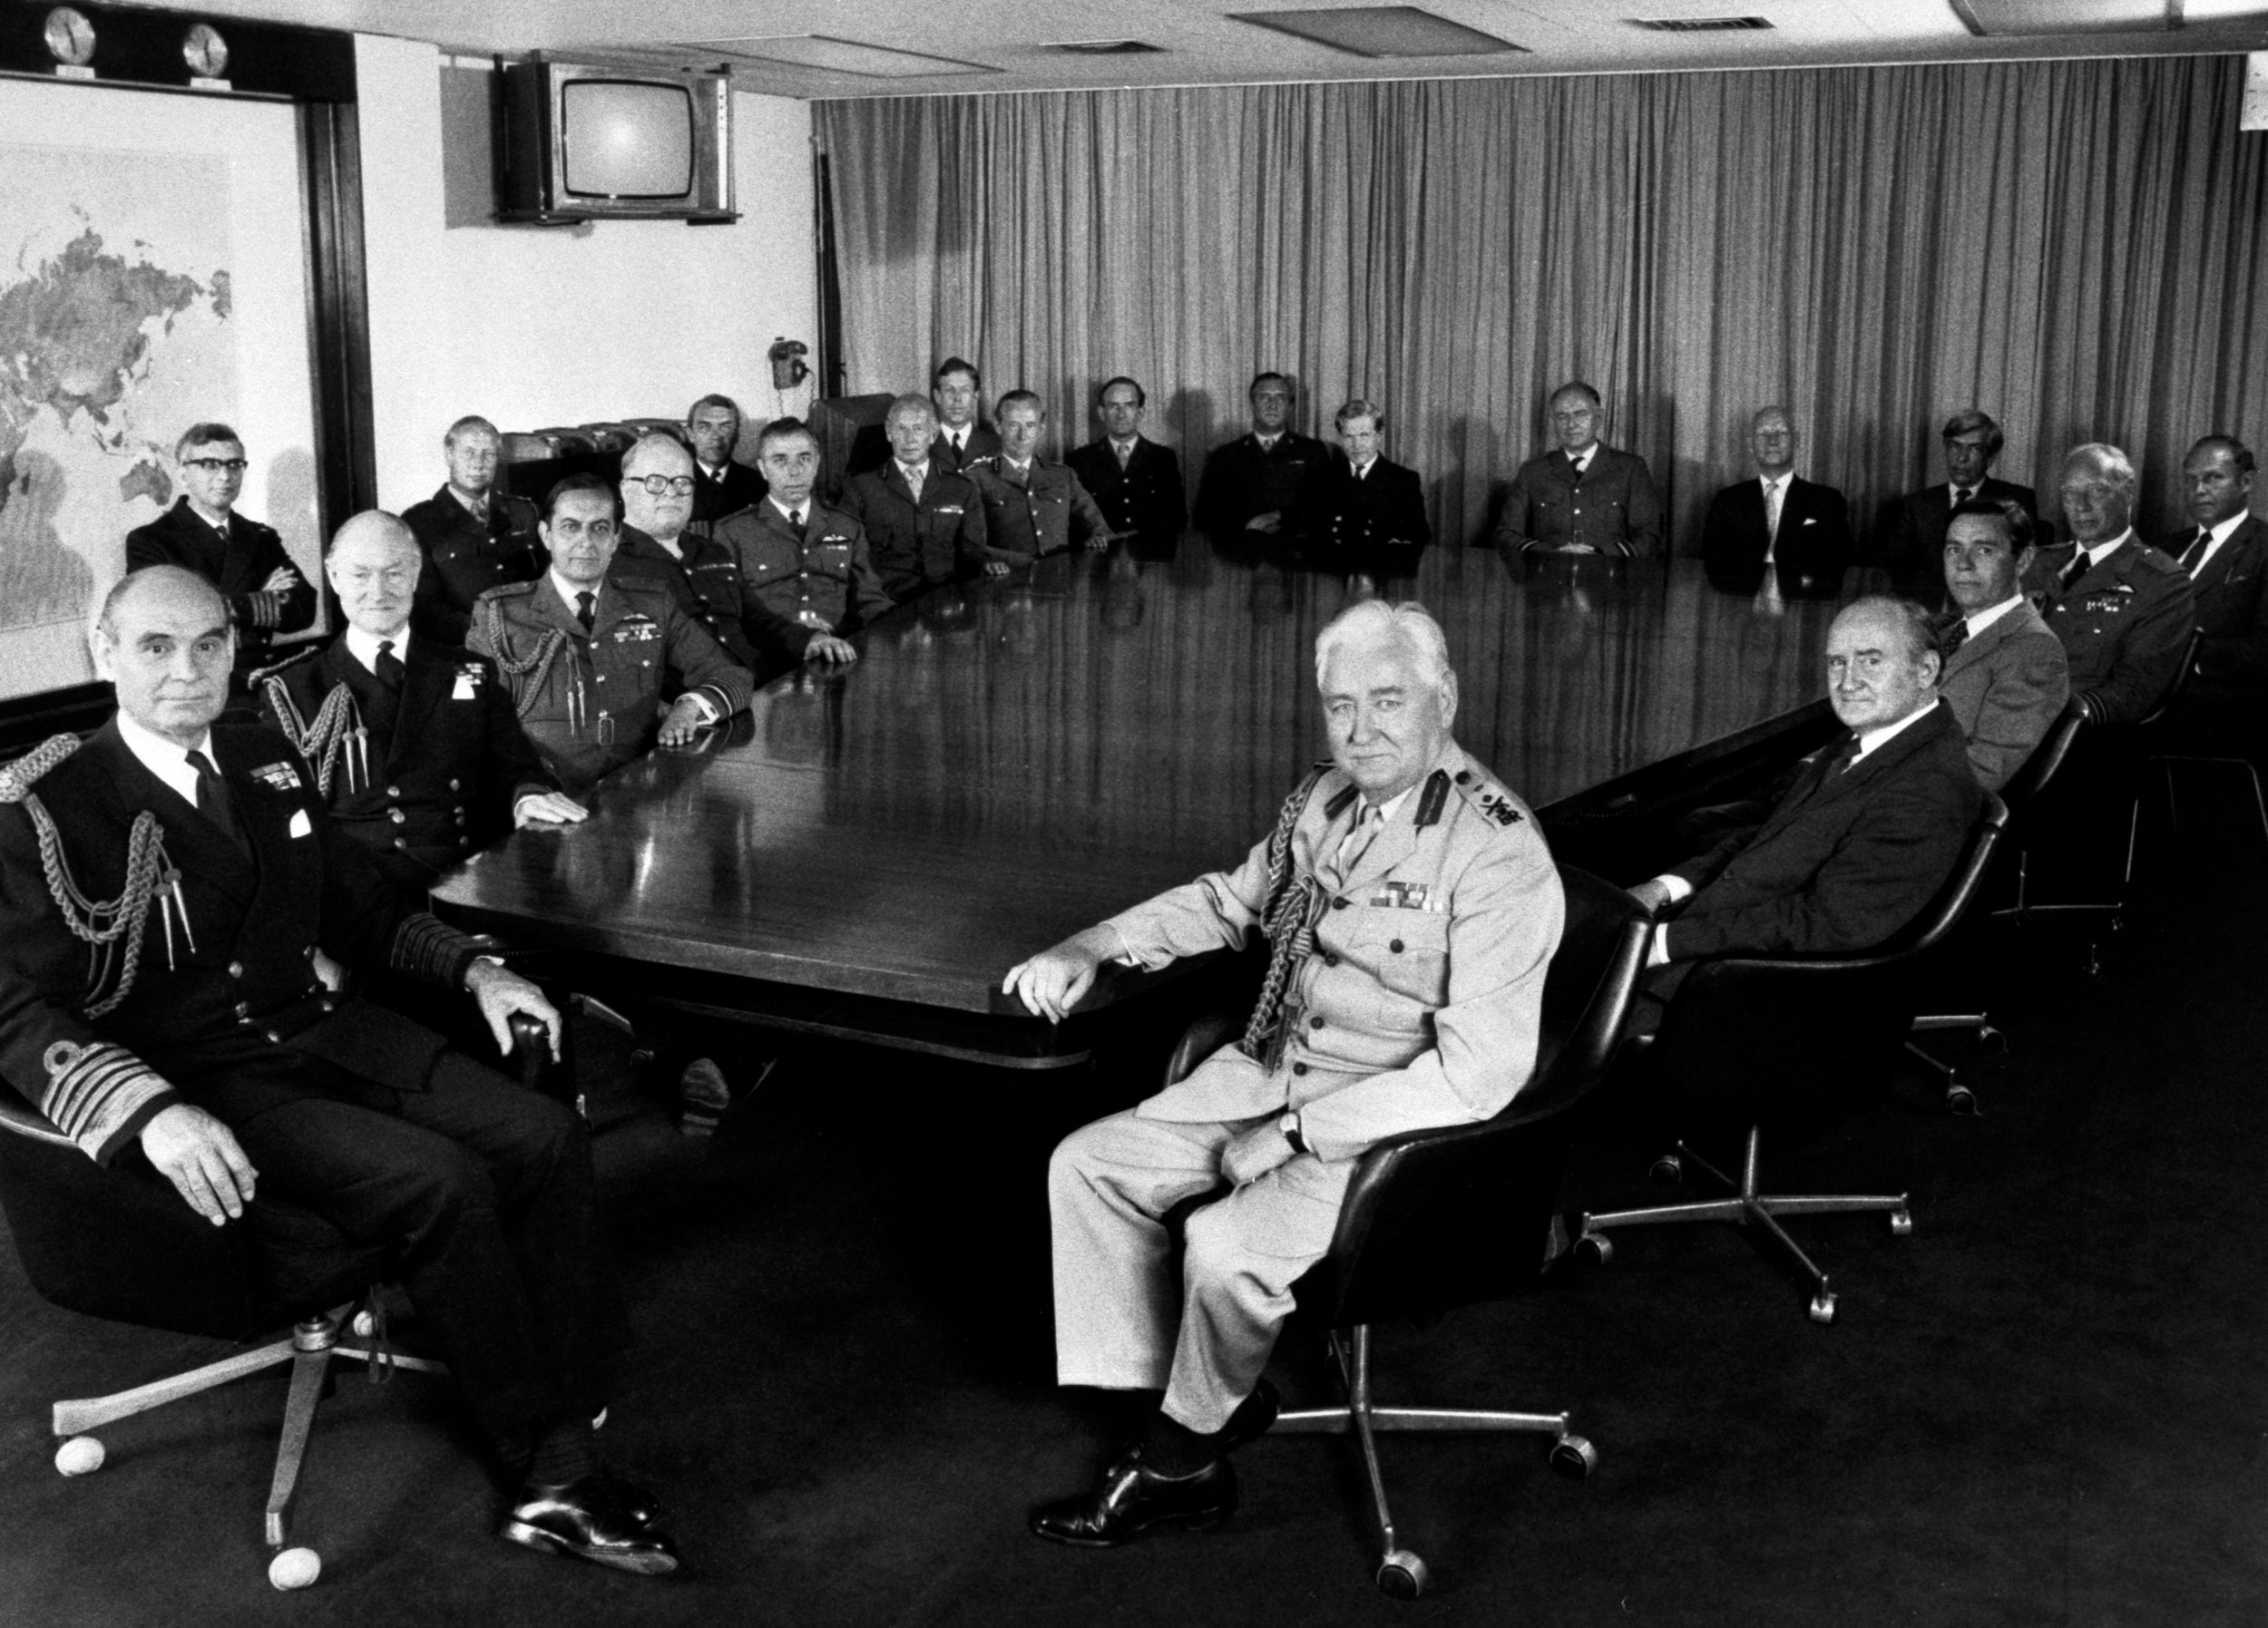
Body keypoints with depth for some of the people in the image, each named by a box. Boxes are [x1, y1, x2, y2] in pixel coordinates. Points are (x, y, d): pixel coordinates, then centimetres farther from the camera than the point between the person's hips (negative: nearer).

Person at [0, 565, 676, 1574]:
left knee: (547, 1140, -14)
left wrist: (472, 969, 8)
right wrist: (153, 1112, -31)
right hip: (196, 1076, -6)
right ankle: (542, 1458, -10)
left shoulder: (265, 759, 11)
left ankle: (564, 1465, -13)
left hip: (318, 1031, 7)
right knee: (440, 1182, -27)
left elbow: (358, 909, 24)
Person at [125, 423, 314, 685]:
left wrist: (234, 606, -11)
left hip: (255, 682, 4)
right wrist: (264, 601, -4)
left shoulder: (262, 538, 14)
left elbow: (303, 609, 3)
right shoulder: (148, 541, 1)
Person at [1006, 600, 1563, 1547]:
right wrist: (1093, 947, 9)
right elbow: (1231, 900, 23)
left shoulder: (1499, 852, -20)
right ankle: (1189, 1419, 2)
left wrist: (1294, 1132, -22)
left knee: (1228, 1243, -27)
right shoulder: (1325, 799, 4)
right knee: (1085, 1165, -1)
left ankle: (1181, 1455, 4)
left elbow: (1478, 1069, -24)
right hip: (1273, 1070, 8)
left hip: (1398, 1121, -8)